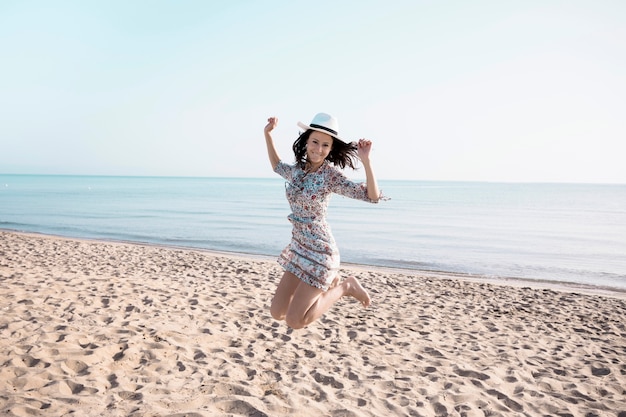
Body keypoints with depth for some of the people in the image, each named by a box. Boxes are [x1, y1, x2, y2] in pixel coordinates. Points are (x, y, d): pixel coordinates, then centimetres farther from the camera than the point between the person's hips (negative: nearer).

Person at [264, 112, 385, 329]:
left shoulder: (331, 175, -14)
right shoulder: (298, 171, 5)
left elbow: (372, 196, -21)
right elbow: (277, 166, 28)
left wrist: (366, 160, -32)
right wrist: (268, 134, 21)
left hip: (319, 251, -7)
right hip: (298, 248, 7)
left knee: (294, 321, -6)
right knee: (277, 312, 12)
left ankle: (344, 287, 10)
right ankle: (327, 283, 25)